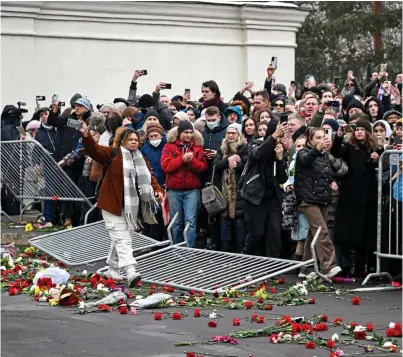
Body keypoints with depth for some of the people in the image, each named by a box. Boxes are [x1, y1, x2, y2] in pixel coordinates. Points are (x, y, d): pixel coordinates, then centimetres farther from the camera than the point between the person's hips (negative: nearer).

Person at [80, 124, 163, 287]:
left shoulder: (141, 159, 15)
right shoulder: (113, 154, -3)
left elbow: (149, 178, 13)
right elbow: (95, 150, -17)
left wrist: (158, 190, -6)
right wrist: (86, 136, -35)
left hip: (132, 206, 6)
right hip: (114, 204, -6)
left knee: (122, 237, 14)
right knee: (122, 238, -13)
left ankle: (113, 267, 29)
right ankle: (130, 272, -24)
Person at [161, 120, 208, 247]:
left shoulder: (197, 147, 6)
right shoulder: (169, 146, 2)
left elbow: (203, 167, 0)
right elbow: (165, 166, -10)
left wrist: (192, 160, -16)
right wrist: (182, 159, -17)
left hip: (192, 190, 0)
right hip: (174, 190, 0)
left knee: (190, 221, -7)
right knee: (177, 222, 7)